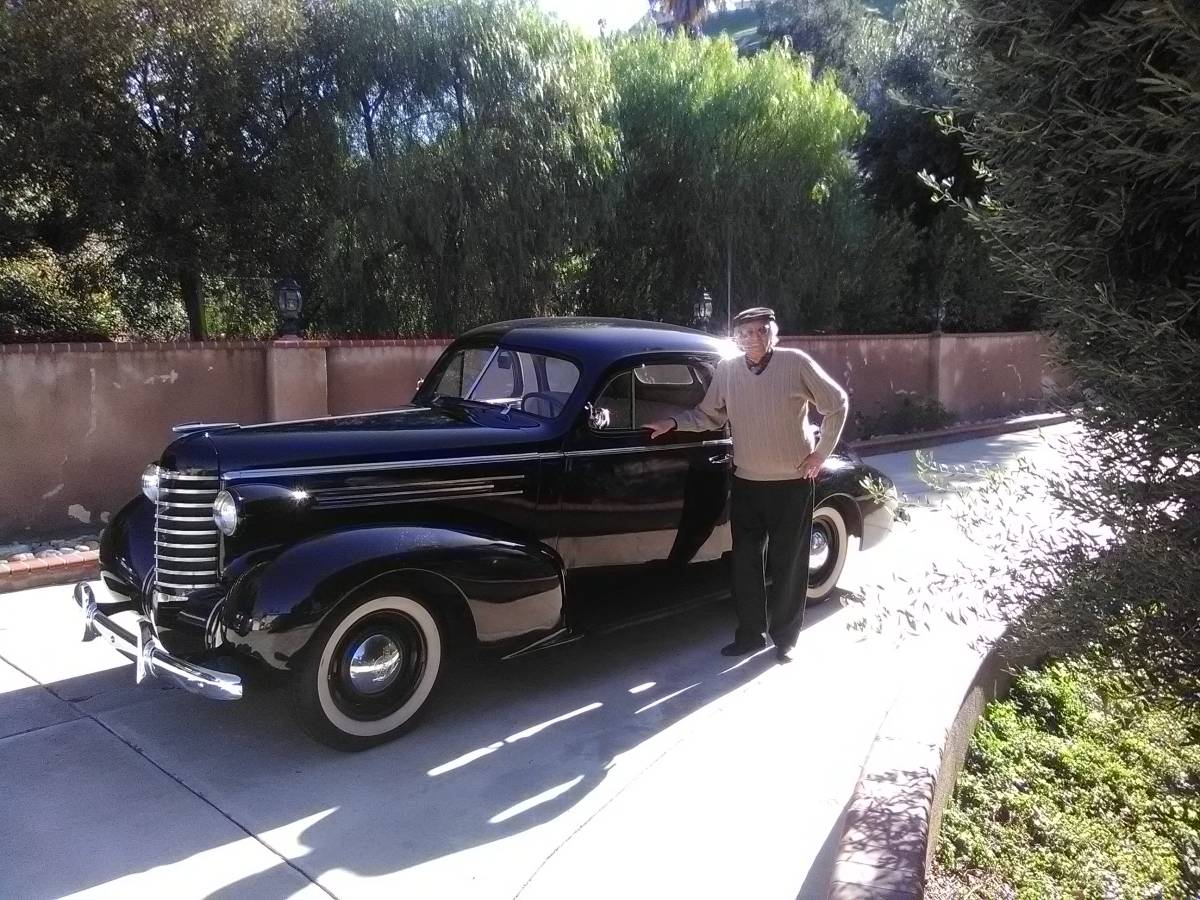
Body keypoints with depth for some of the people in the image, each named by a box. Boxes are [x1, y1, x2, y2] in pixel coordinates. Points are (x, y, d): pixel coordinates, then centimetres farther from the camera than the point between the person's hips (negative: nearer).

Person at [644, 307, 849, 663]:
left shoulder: (796, 363, -9)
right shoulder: (727, 370, -1)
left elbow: (836, 403, -1)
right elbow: (708, 415, 7)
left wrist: (822, 452, -3)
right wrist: (673, 423, -8)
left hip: (793, 481, -3)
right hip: (747, 483, 3)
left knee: (789, 565, 7)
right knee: (746, 562, 8)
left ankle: (785, 637, 22)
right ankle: (750, 633, 23)